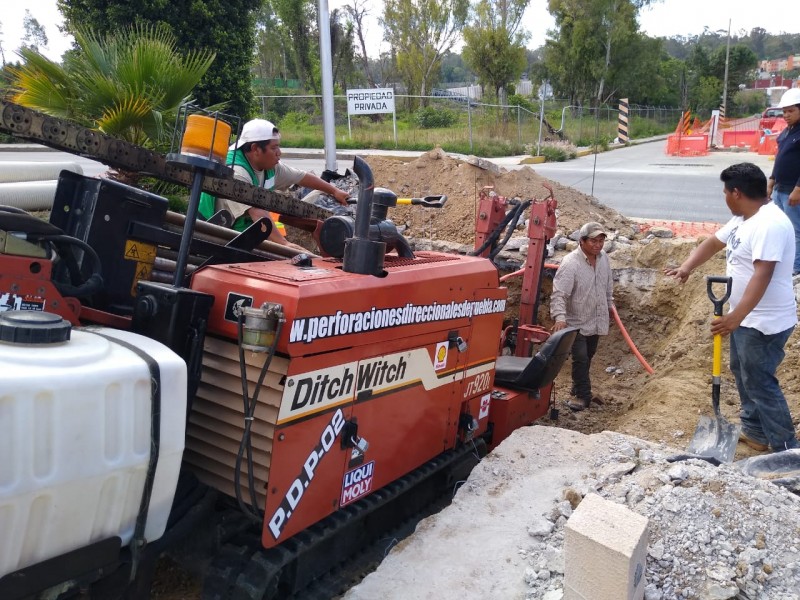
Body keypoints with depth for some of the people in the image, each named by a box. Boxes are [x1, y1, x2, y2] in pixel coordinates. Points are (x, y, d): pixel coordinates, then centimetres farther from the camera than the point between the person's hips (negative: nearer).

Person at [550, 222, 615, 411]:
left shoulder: (603, 257, -1)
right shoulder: (571, 263, -23)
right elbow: (559, 294, -29)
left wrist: (610, 304, 23)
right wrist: (560, 317, -40)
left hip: (597, 321, 7)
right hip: (578, 322, -6)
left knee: (588, 357, 18)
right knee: (580, 358, -5)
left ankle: (579, 389, 35)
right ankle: (583, 396, 9)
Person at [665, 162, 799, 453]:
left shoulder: (769, 224, -26)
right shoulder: (743, 219, 7)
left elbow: (762, 276, -33)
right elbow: (713, 242, 14)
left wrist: (735, 317, -37)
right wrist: (687, 267, -4)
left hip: (765, 322, -11)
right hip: (747, 318, 11)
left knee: (759, 382, -2)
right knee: (743, 373, 21)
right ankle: (755, 433, 36)